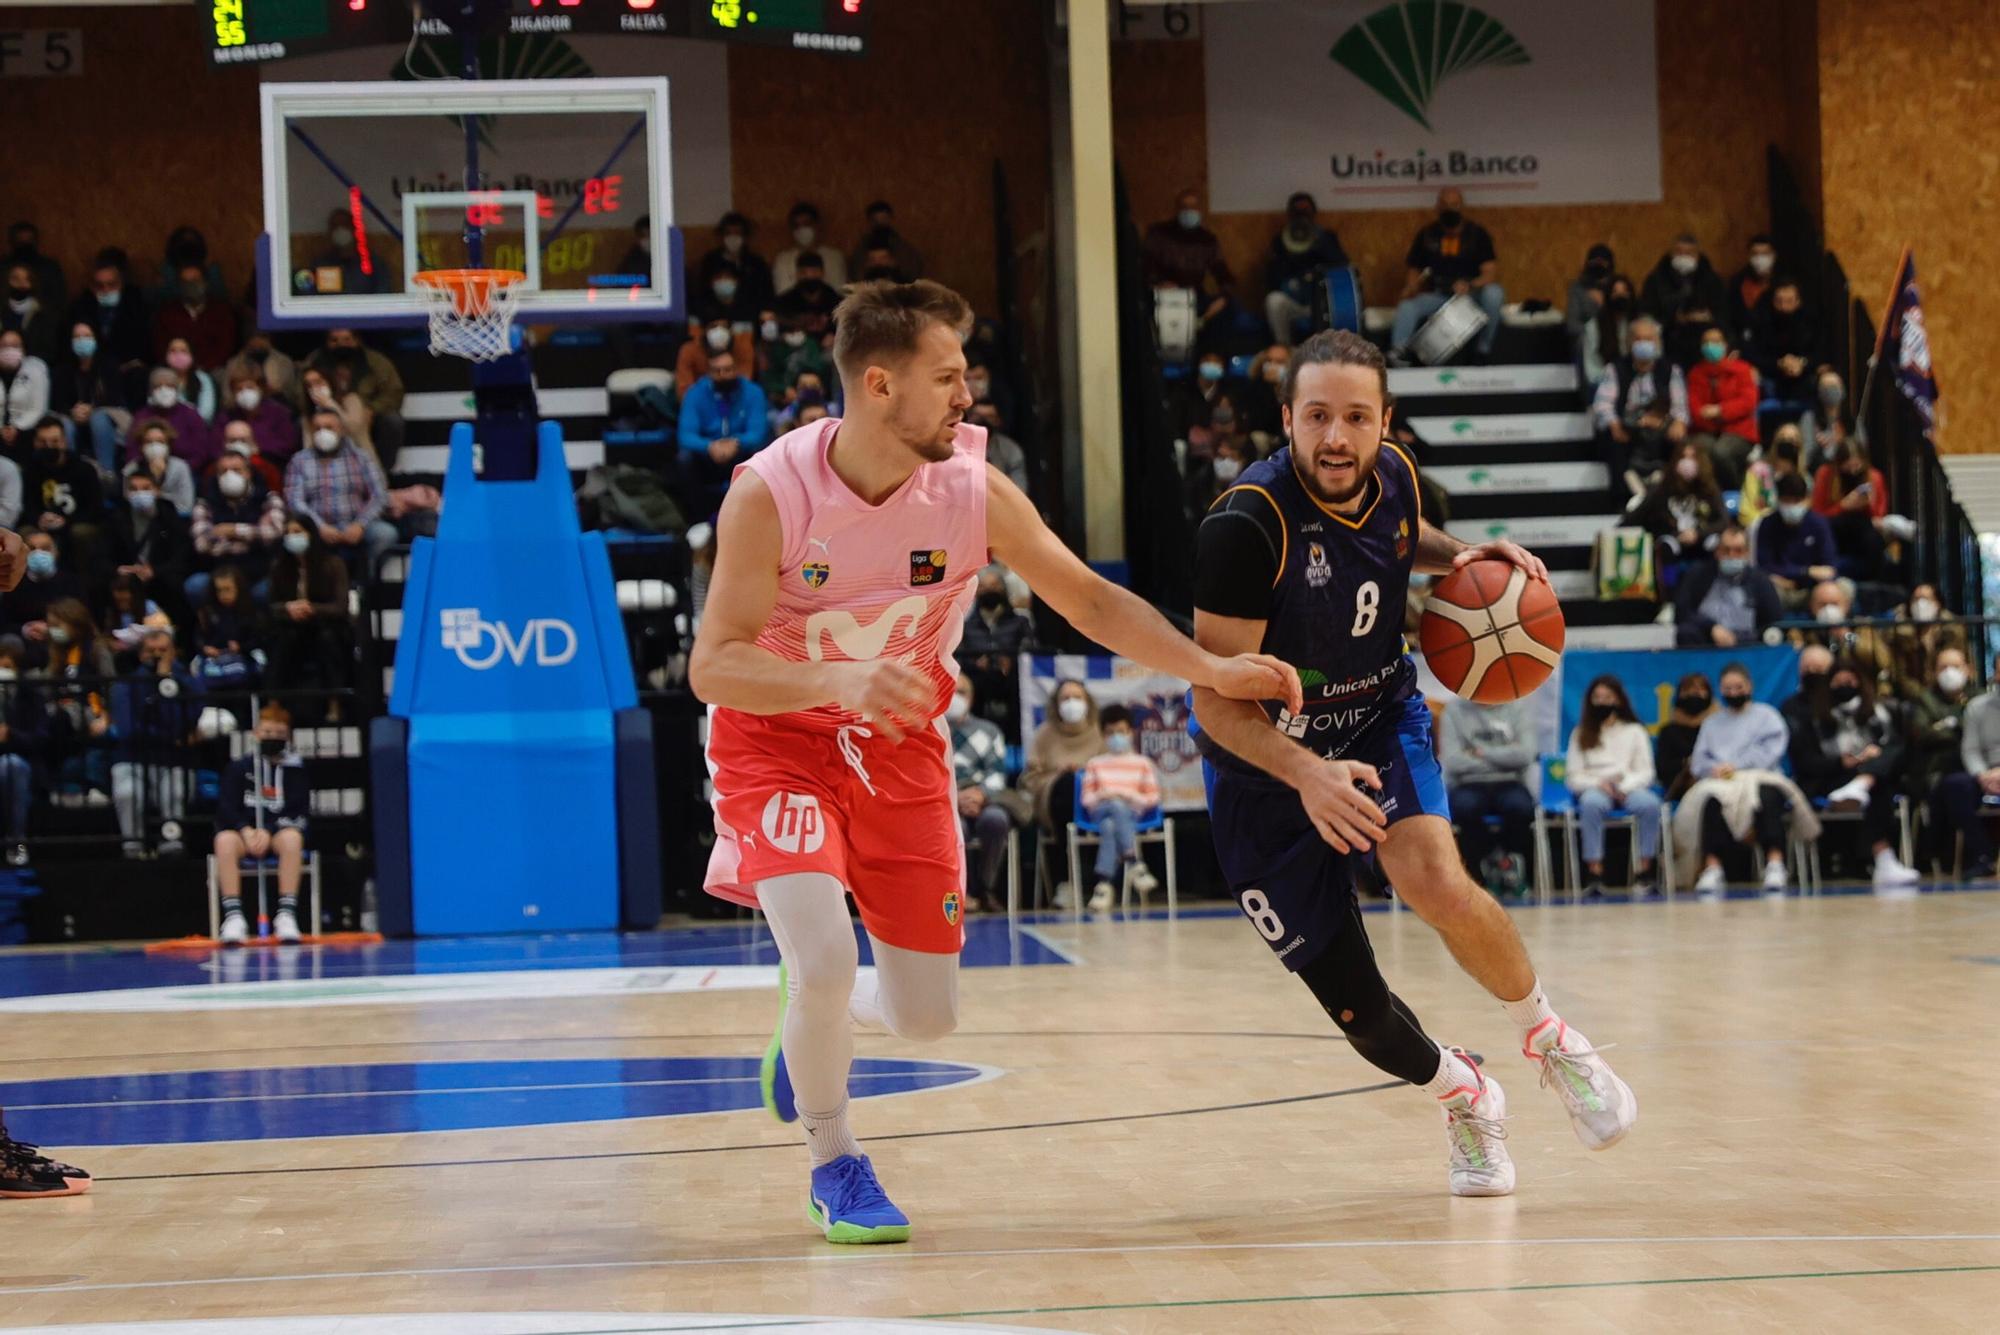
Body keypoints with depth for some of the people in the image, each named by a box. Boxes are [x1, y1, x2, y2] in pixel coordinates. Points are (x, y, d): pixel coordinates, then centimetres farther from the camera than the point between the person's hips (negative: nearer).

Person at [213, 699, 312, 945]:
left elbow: (298, 812, -3)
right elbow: (225, 807, 0)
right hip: (244, 830, 0)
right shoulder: (240, 766, 5)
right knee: (224, 841, -34)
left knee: (292, 838, -36)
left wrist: (269, 832, -18)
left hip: (280, 832, 0)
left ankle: (286, 915, -36)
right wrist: (245, 830, -18)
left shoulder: (295, 768, 4)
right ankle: (233, 916, -35)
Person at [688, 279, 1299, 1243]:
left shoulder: (975, 491, -17)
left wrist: (1212, 669, -15)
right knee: (824, 959, -23)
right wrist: (843, 678, -42)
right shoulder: (771, 493, -25)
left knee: (926, 1013, 2)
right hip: (777, 739, -3)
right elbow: (711, 666, -25)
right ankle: (834, 1166, 5)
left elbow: (1089, 600, -5)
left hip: (898, 745, 4)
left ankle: (813, 1024, 38)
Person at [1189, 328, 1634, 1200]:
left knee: (1439, 884, -28)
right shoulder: (1247, 525, -27)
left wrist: (1463, 557, -3)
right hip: (1266, 765, -3)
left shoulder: (1393, 476, -8)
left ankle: (1548, 1037, -1)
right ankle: (1460, 1095, 32)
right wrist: (1306, 774, -41)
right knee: (1352, 1005, -1)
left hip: (1382, 721, 3)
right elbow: (1215, 697, -25)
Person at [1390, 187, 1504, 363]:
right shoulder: (1426, 235, 6)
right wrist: (1410, 289, -13)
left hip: (1471, 294, -2)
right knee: (1406, 307, -26)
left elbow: (1491, 273, -10)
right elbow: (1413, 270, 11)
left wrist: (1470, 286, -31)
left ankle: (1484, 349, -19)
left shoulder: (1477, 234, -2)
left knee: (1493, 293, -34)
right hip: (1437, 295, 2)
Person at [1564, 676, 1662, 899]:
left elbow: (1646, 772, 8)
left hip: (1629, 788, 1)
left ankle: (1645, 872, -29)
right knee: (1591, 803, -39)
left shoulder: (1635, 731, 17)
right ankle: (1594, 875, -42)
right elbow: (1572, 777, 7)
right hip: (1594, 788, -1)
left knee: (1650, 803, -35)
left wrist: (1624, 786, -12)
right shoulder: (1581, 734, 16)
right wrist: (1598, 783, -13)